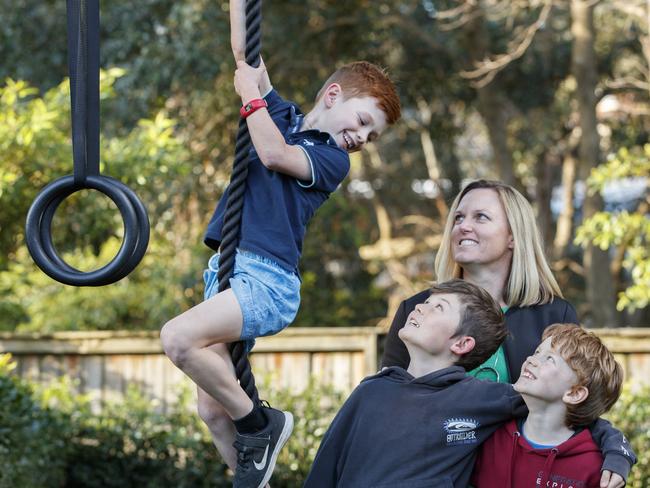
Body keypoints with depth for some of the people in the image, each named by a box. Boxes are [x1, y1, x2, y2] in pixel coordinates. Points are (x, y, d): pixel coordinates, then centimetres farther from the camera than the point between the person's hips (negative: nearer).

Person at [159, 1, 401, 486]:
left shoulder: (332, 159, 2)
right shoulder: (282, 116, 18)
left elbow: (273, 155, -14)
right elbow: (245, 52, 18)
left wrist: (250, 93, -5)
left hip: (267, 281, -6)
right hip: (227, 272, 6)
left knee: (179, 337, -29)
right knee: (213, 409, 0)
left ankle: (259, 424, -10)